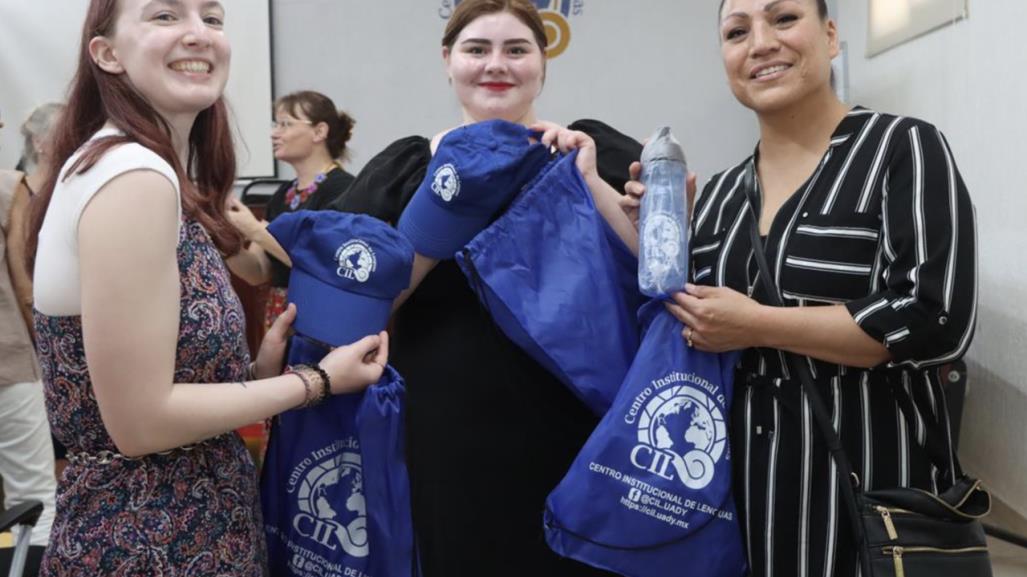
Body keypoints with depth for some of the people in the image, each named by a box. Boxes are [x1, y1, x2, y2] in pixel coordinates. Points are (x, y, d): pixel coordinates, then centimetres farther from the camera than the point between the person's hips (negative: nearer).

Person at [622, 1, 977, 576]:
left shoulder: (903, 147, -7)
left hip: (867, 479, -5)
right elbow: (687, 327, 15)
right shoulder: (721, 191, 9)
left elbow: (939, 320, -17)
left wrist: (757, 325, -18)